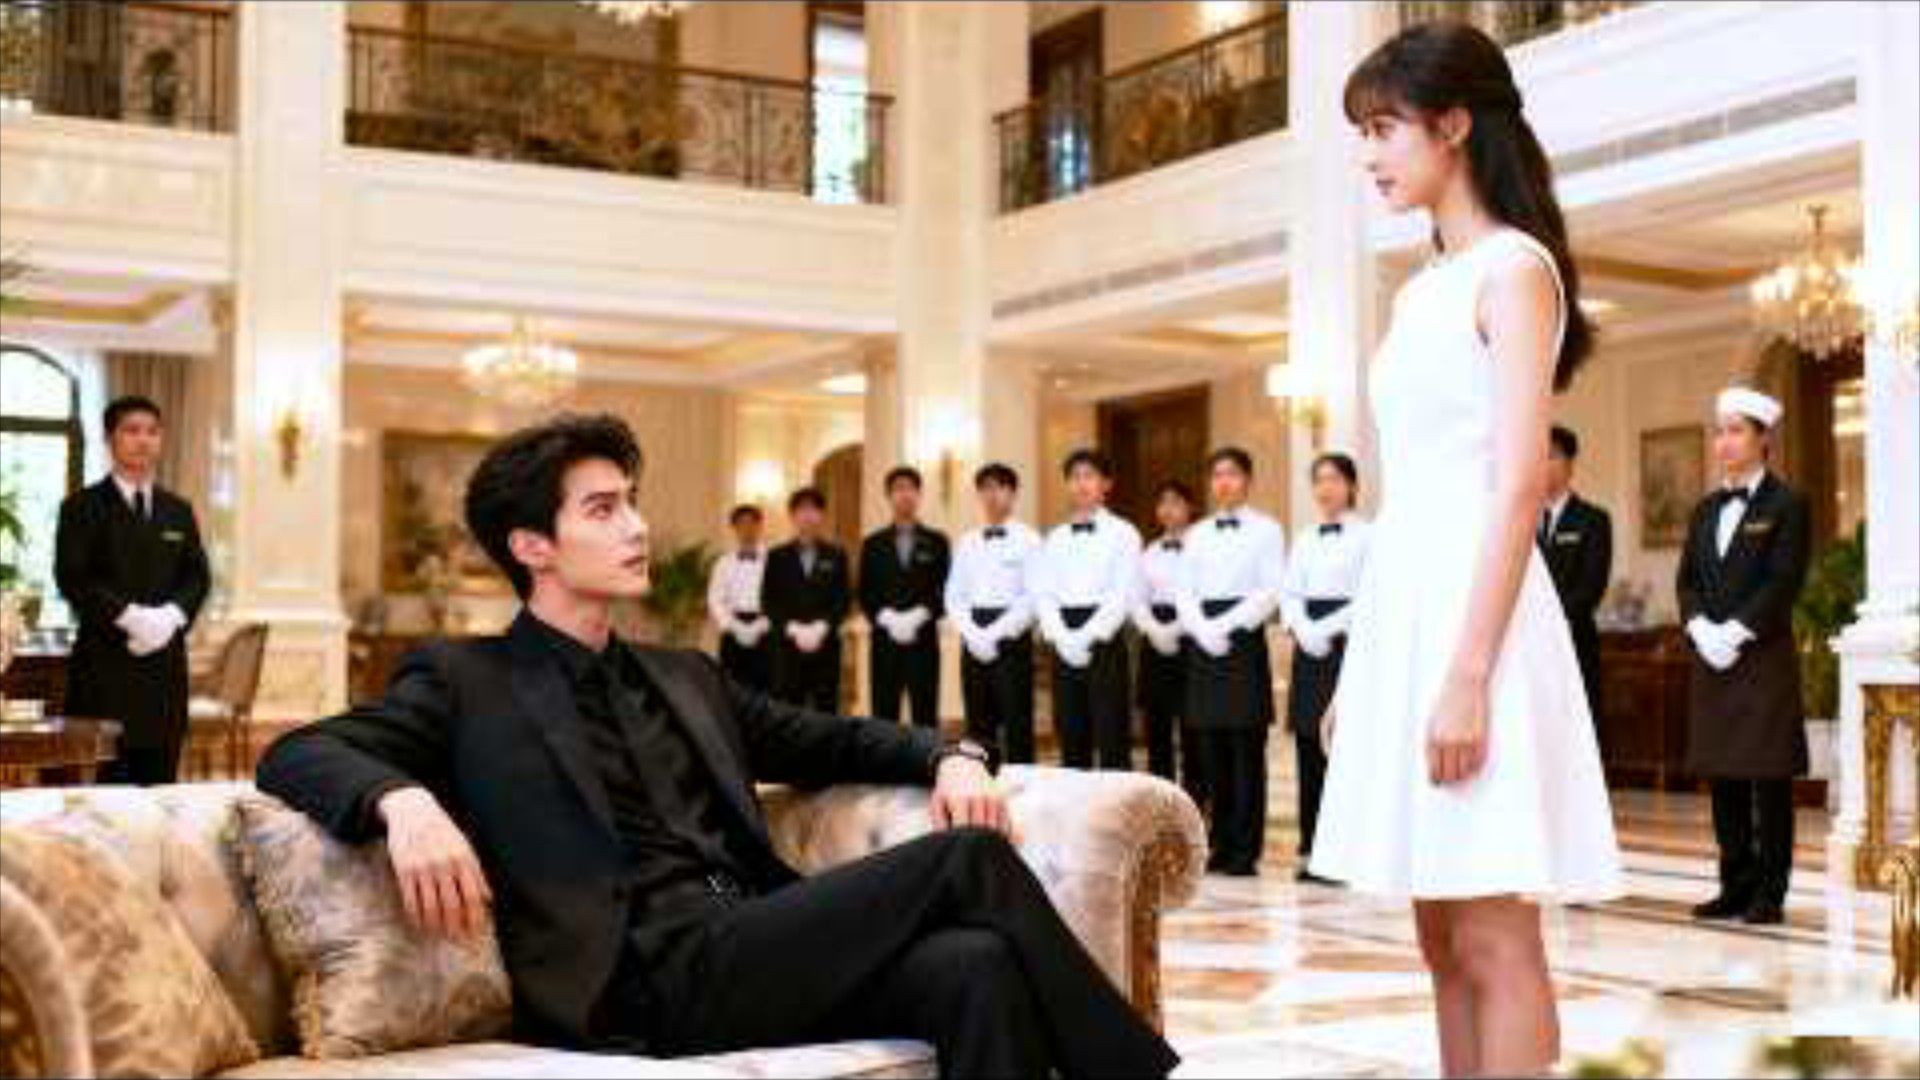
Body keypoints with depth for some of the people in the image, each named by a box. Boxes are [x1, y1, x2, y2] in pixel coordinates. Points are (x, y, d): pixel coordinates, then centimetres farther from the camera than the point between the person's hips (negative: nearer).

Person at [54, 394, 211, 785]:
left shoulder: (179, 511, 17)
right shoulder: (82, 507, 3)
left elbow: (198, 576, 11)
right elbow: (72, 578, -7)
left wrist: (171, 615, -9)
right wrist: (130, 615, -17)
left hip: (165, 663, 4)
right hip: (104, 665, -4)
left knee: (160, 783, 4)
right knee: (105, 782, -6)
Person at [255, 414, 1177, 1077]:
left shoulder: (684, 678, 27)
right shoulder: (469, 681, 9)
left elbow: (836, 742, 30)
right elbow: (296, 753, -2)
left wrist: (949, 756, 9)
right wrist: (406, 801, -26)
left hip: (757, 950, 6)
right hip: (652, 975, -6)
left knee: (977, 965, -27)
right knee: (968, 858, -20)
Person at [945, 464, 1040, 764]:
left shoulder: (1028, 540, -1)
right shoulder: (967, 543, 14)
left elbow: (1032, 598, -9)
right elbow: (954, 597, 10)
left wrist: (995, 634, -14)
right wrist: (973, 635, -7)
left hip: (1011, 640, -4)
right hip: (973, 643, 4)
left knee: (1017, 726, -4)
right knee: (978, 726, 6)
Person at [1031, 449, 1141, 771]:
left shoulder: (1122, 534, 2)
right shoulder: (1055, 538, 15)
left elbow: (1123, 595, -7)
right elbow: (1042, 594, 6)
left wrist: (1087, 636, -16)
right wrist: (1062, 637, -10)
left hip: (1104, 643, -4)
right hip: (1064, 650, 4)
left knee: (1113, 742, -5)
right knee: (1072, 741, 6)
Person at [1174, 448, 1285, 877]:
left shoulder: (1266, 530, 4)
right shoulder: (1198, 533, 17)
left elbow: (1271, 591, -5)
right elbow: (1183, 590, 10)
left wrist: (1226, 625, -13)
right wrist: (1203, 630, -7)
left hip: (1244, 640, -4)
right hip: (1203, 645, 4)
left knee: (1247, 750, -6)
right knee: (1213, 750, 4)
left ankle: (1245, 850, -3)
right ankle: (1221, 844, 10)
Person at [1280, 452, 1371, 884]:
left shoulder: (1367, 537, -1)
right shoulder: (1304, 540, 17)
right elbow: (1290, 593, 11)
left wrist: (1328, 628, -14)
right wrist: (1302, 629, -7)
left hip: (1348, 643, -5)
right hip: (1309, 651, 5)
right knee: (1309, 749, 4)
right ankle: (1312, 849, 9)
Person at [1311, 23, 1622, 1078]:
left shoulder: (1514, 267, -6)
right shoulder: (1419, 292, 18)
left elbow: (1521, 483, -15)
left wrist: (1470, 674, -22)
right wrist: (1356, 668, 17)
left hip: (1472, 600, -9)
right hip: (1405, 603, 9)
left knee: (1494, 940, -5)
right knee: (1444, 938, 11)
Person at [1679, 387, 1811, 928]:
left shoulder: (1787, 505, -2)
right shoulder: (1706, 510, 16)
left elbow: (1783, 583, -10)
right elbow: (1688, 580, 11)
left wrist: (1733, 632, -16)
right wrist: (1702, 630, -6)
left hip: (1764, 658, -6)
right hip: (1711, 660, 6)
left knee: (1768, 780, -2)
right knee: (1722, 780, 7)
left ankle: (1769, 894, 2)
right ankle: (1736, 887, 14)